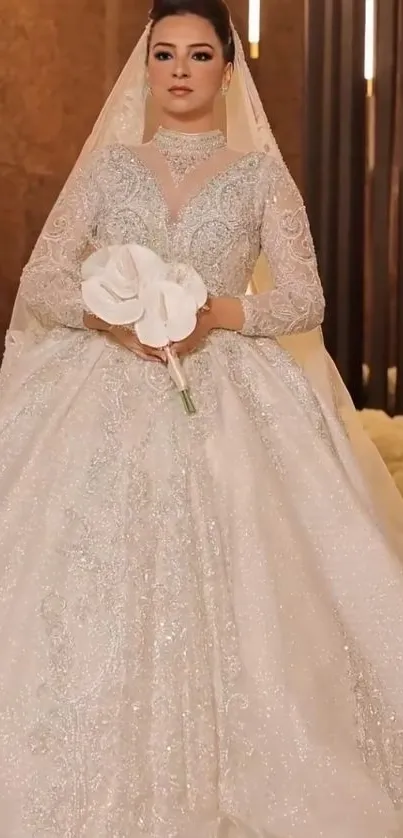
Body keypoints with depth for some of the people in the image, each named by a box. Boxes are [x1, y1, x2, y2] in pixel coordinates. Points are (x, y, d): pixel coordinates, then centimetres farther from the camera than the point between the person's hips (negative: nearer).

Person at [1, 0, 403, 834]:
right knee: (93, 594, -7)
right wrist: (108, 313, -13)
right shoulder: (107, 166, 13)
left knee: (222, 597, -10)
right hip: (105, 399, 1)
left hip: (228, 404, -1)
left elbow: (305, 300, 2)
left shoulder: (261, 175, 9)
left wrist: (220, 311, -15)